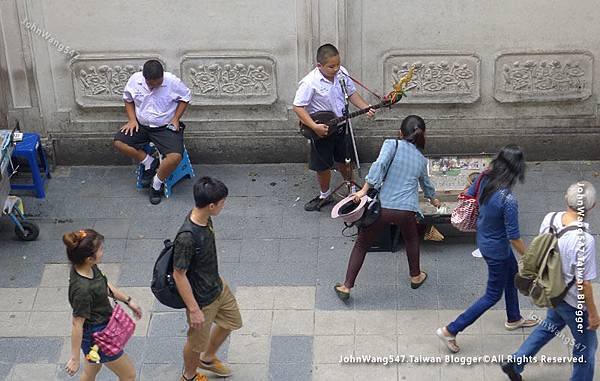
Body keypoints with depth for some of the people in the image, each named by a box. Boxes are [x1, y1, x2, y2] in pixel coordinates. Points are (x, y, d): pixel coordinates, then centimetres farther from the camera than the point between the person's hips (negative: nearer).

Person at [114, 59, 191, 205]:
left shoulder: (172, 81, -16)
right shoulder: (135, 80, -9)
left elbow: (185, 97, 0)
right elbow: (128, 99, 9)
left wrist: (176, 118, -9)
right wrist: (132, 120, -4)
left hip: (165, 127, -3)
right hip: (141, 125, 3)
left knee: (175, 156, -28)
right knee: (119, 142, -19)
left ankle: (156, 183, -1)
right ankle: (150, 163, -1)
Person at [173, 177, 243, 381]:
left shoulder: (205, 218, -11)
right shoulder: (187, 237, -37)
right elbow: (179, 275, -27)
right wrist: (194, 310, -21)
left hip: (217, 286, 8)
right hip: (202, 299, -8)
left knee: (231, 322, 28)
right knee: (197, 341, 17)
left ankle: (208, 359, 53)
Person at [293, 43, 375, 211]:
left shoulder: (342, 73, -8)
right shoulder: (310, 82, -26)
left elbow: (352, 93, 6)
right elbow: (298, 107, -23)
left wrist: (366, 108, -9)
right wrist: (314, 126, -29)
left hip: (341, 126, 4)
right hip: (321, 131, -4)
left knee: (344, 160, 21)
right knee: (323, 166, 9)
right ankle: (325, 195, 33)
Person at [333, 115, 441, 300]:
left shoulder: (392, 144, 3)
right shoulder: (421, 159, 18)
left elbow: (380, 164, -16)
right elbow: (426, 183, 37)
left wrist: (364, 189, -16)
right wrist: (433, 199, 58)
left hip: (382, 206, -2)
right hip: (406, 210, 2)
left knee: (362, 245, 16)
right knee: (411, 239, 35)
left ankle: (346, 287, 17)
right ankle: (416, 276, 47)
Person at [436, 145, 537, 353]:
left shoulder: (484, 178, -17)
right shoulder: (508, 200, -37)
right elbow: (514, 237, -27)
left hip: (483, 239, 8)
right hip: (497, 249, -8)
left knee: (512, 273, 30)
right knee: (493, 295, 12)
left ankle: (514, 319, 53)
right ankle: (450, 331, 15)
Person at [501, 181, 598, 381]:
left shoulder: (549, 219, -16)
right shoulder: (584, 241, -36)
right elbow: (583, 283, -26)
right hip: (574, 301, -7)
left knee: (551, 325, 33)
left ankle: (514, 363, 37)